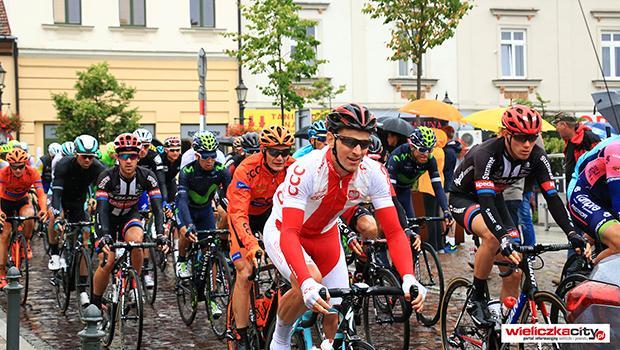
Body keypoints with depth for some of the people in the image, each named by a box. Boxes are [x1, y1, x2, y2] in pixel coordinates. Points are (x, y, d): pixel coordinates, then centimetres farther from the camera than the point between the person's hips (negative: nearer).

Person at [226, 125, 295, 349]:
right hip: (243, 214, -4)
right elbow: (238, 213, -38)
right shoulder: (247, 170, -33)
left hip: (270, 211, 4)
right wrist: (251, 245, -52)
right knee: (245, 273, -12)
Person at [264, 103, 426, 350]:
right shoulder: (305, 170, -37)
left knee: (335, 316, 0)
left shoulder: (374, 173, -24)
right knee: (311, 283, -32)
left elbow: (394, 231, -23)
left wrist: (409, 278, -40)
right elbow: (290, 233, -44)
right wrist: (307, 283, -59)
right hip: (283, 231, -4)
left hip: (325, 235, 4)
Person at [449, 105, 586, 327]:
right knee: (492, 236, -38)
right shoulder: (487, 154, -35)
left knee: (514, 273, -5)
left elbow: (552, 197, -20)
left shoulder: (537, 157, -19)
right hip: (464, 198, -6)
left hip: (494, 198, 6)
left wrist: (571, 233, -35)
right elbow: (485, 202, -45)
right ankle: (476, 299, -19)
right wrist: (504, 238, -59)